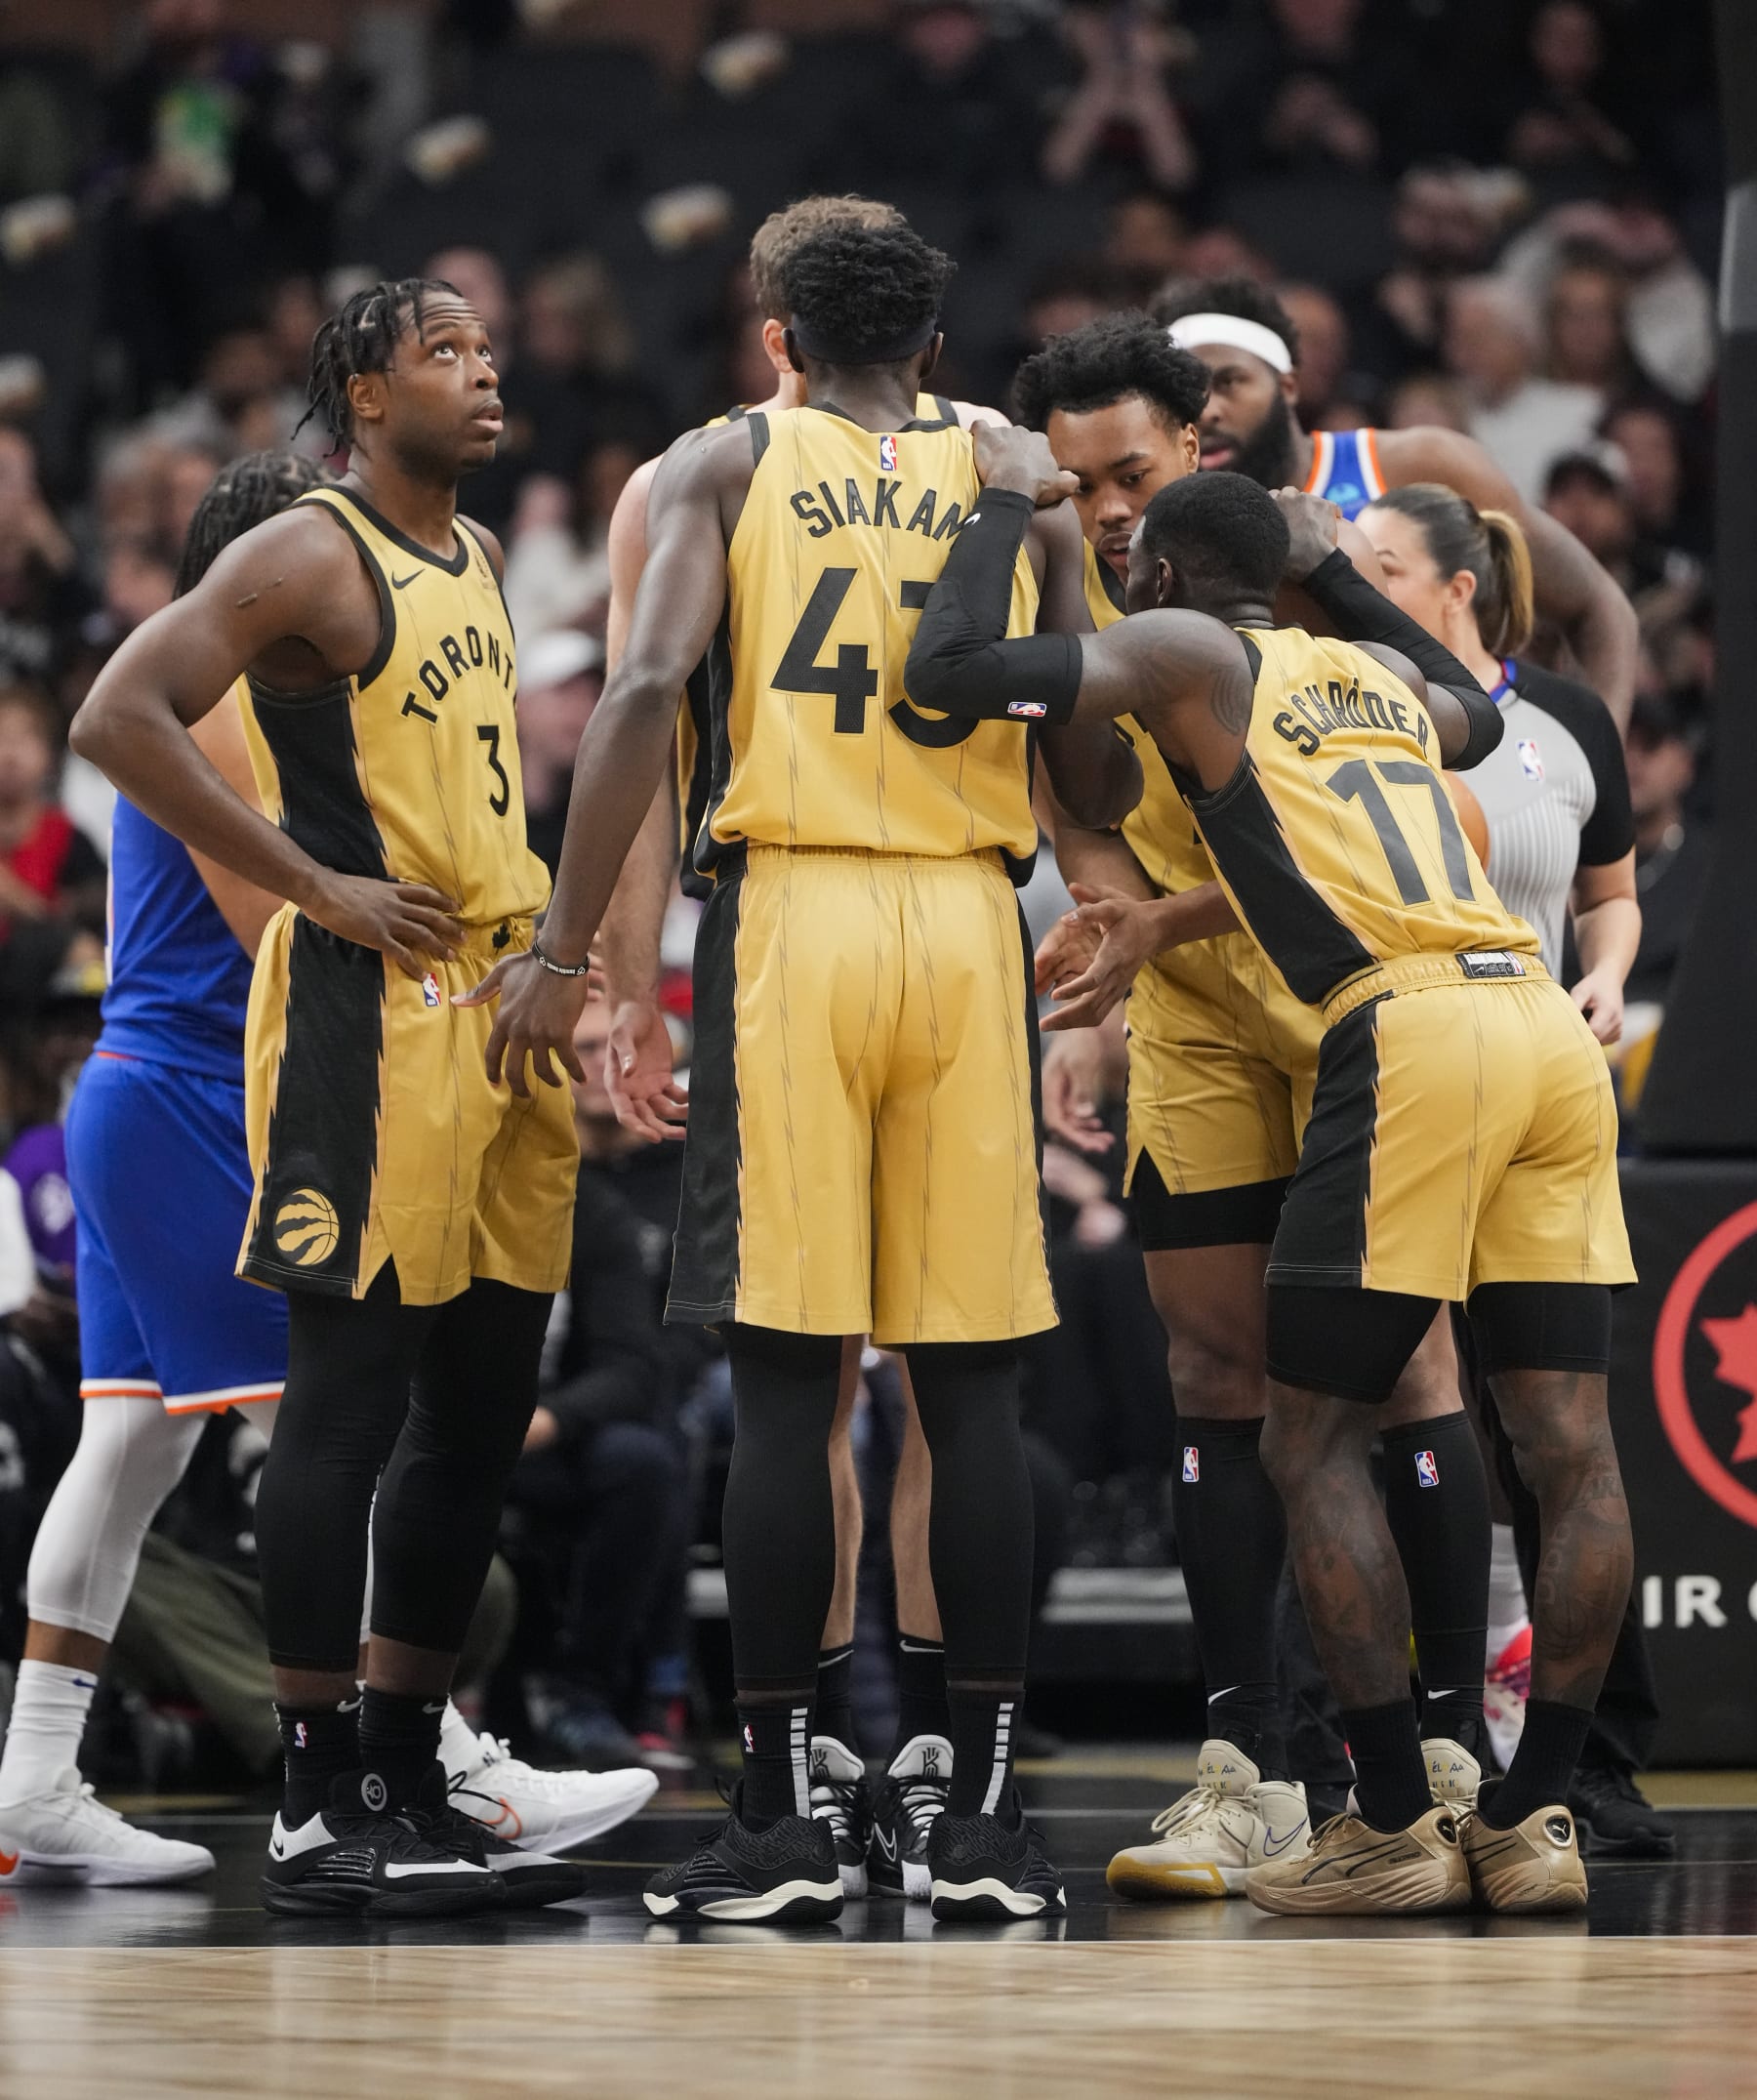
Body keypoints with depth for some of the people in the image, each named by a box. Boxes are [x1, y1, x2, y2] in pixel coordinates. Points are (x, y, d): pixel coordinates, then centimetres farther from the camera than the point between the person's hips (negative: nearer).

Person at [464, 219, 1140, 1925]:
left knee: (782, 1383, 0)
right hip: (968, 920, 1)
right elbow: (1098, 786, 7)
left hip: (787, 910, -1)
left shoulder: (724, 465, 7)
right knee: (971, 1385, 5)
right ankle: (987, 1814, 5)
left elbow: (647, 686, -9)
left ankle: (776, 1818, -1)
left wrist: (561, 951, -10)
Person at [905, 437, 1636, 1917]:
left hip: (1412, 1035, -7)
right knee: (1573, 1451, 6)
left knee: (1314, 1443, 3)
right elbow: (1480, 718, 51)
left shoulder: (1190, 654, 8)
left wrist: (1011, 502, 13)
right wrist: (1333, 568, 53)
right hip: (1552, 1030, 7)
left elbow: (951, 669, -2)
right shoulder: (1381, 674, 27)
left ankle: (1398, 1825, -1)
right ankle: (1534, 1821, 7)